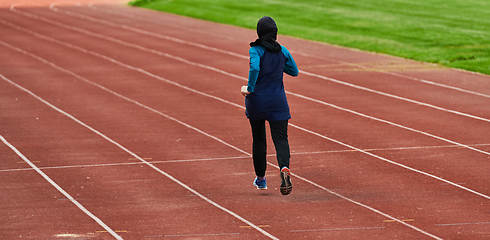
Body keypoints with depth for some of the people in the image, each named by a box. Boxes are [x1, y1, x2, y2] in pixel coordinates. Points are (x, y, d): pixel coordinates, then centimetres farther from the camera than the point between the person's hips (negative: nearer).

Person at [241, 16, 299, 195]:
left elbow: (255, 68, -29)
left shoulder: (256, 50, -10)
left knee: (258, 139, 15)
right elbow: (294, 72, 14)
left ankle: (261, 178, 26)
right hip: (278, 101, 1)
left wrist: (250, 88, -17)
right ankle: (284, 168, -32)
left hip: (256, 100, -1)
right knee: (280, 138, -3)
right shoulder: (282, 51, 2)